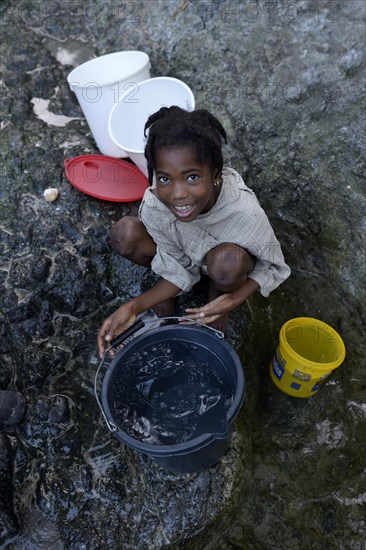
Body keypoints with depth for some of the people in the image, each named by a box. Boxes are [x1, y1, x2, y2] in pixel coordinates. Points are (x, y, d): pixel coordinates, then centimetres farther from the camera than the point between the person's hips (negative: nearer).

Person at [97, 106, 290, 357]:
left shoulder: (244, 211, -38)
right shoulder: (153, 206, -30)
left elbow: (274, 266, -19)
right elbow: (180, 270, -17)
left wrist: (236, 298, -35)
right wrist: (135, 306, -29)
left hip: (232, 266, -1)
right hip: (187, 256, 2)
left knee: (227, 259, -38)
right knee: (125, 234, -23)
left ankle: (217, 299, -2)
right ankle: (165, 290, 6)